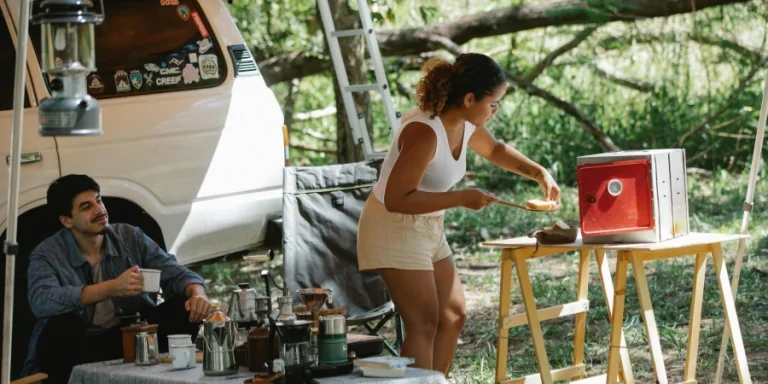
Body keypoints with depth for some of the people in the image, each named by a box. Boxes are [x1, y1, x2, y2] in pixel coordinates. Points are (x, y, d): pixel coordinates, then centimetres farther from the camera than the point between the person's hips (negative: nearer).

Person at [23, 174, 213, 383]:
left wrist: (197, 294, -29)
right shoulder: (47, 255, -11)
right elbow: (41, 302, -31)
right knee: (62, 326, -36)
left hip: (132, 336, 3)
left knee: (186, 307, -18)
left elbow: (175, 273, -2)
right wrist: (112, 287, -42)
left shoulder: (130, 237, 0)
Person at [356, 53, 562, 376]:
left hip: (428, 229, 10)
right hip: (394, 228, -10)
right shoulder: (425, 132, -29)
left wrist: (539, 173, 6)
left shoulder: (465, 124, -2)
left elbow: (495, 150, 21)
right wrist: (461, 198, -28)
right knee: (424, 324, -12)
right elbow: (396, 199, -30)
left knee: (454, 315, 10)